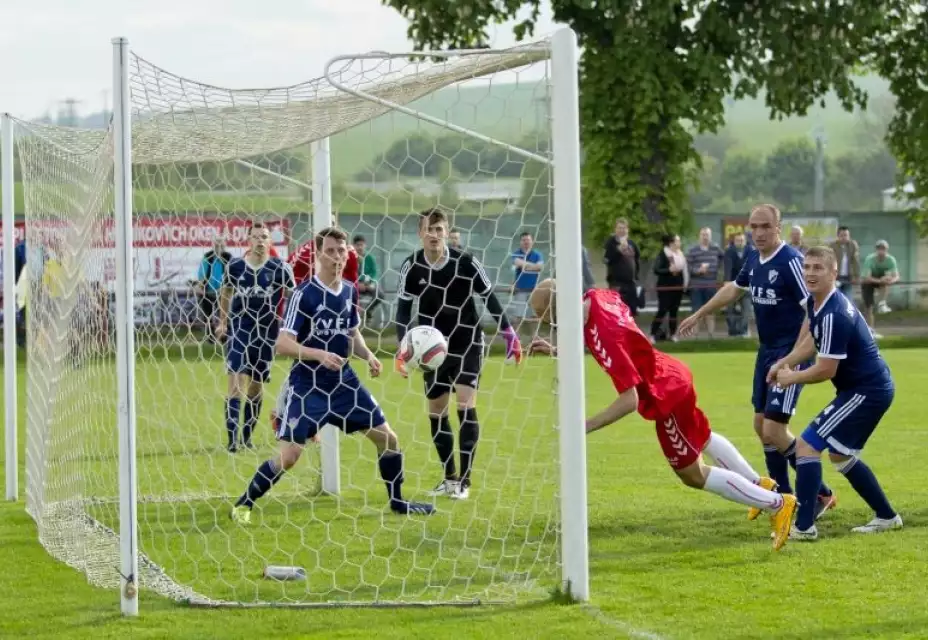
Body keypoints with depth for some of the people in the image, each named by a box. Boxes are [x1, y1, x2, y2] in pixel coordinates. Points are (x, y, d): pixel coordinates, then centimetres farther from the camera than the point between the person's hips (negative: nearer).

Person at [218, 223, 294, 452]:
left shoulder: (280, 268, -4)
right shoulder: (235, 266, 0)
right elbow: (226, 292, 16)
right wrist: (223, 322, 19)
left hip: (267, 332, 1)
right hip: (239, 329, -1)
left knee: (257, 386, 9)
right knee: (236, 382, -13)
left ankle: (247, 435, 24)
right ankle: (232, 438, -19)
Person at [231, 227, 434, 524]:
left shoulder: (349, 291, 5)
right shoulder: (304, 294, -15)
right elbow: (283, 344, -18)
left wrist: (368, 356, 1)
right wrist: (319, 355, -31)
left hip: (344, 381, 6)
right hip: (308, 385, -6)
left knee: (388, 438, 6)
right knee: (288, 456, -12)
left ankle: (397, 501, 25)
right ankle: (243, 504, 6)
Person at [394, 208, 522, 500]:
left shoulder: (465, 262, -13)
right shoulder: (411, 267, -8)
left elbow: (489, 298, -3)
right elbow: (403, 310, -3)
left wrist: (509, 334, -2)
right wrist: (403, 348, -16)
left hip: (467, 343, -3)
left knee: (466, 406, -13)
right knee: (436, 411, 6)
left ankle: (464, 480, -10)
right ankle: (449, 477, 20)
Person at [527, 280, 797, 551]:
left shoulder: (605, 337, -39)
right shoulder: (597, 297, -13)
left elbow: (629, 401, -38)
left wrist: (584, 426, -37)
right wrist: (556, 350, 4)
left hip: (664, 395, -9)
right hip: (671, 374, 9)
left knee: (693, 475, 7)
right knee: (701, 439, 33)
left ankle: (777, 504, 15)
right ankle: (759, 484, 53)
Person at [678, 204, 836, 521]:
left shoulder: (790, 261, -20)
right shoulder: (754, 259, 5)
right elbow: (733, 290, 26)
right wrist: (698, 315, 35)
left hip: (791, 353, -9)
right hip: (767, 351, 9)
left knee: (774, 430, -11)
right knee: (761, 426, 12)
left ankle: (822, 494, 1)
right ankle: (783, 496, 25)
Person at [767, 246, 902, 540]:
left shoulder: (834, 316, -26)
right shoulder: (815, 303, 4)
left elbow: (825, 370, -23)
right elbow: (814, 339, 24)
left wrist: (791, 378, -7)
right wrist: (785, 362, 10)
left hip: (866, 392, -10)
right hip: (873, 387, 10)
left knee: (807, 445, -12)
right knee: (840, 455, 23)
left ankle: (804, 526, -14)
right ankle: (886, 517, 31)